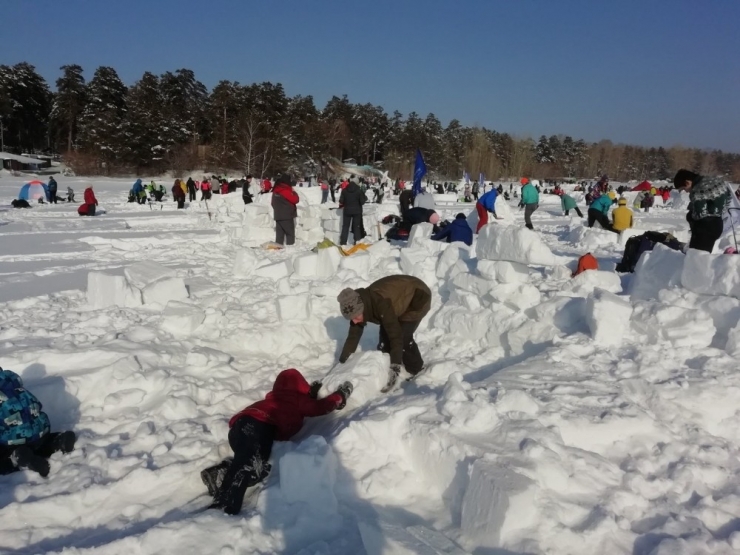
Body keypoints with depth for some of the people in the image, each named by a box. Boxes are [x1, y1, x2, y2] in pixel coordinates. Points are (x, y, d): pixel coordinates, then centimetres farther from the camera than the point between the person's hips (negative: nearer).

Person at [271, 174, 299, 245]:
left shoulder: (275, 191, 11)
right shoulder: (286, 191, -16)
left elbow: (273, 203, 20)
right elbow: (295, 200, -14)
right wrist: (294, 193, 3)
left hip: (278, 216, 8)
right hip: (287, 216, -8)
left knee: (279, 234, 7)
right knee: (290, 234, -3)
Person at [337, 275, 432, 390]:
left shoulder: (381, 304, -41)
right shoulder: (359, 306, -17)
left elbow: (396, 335, -42)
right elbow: (353, 336, -8)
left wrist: (395, 366, -44)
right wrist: (342, 362, -8)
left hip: (418, 299, -7)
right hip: (401, 299, 7)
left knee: (403, 335, -18)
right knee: (385, 334, 0)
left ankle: (416, 370, 3)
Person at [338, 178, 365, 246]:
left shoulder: (344, 190, -4)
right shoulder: (359, 190, -8)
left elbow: (341, 201, -6)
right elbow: (362, 201, -9)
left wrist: (341, 205, 15)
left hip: (347, 210, 1)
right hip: (357, 211, -1)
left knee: (345, 226, 10)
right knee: (356, 226, 8)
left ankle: (343, 242, 7)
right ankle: (357, 241, 5)